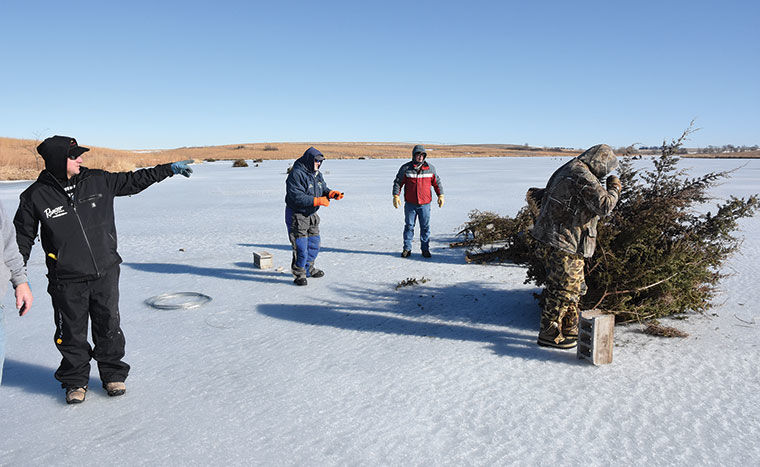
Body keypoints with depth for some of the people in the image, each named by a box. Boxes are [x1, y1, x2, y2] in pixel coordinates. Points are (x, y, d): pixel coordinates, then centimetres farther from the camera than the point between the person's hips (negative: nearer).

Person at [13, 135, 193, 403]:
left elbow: (133, 181, 12)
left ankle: (113, 374, 30)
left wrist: (170, 169, 13)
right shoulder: (36, 196, -8)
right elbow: (22, 237, 2)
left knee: (109, 326, 11)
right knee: (72, 332, 11)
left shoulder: (98, 181, -2)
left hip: (105, 272, 2)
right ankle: (75, 380, 31)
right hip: (67, 281, -2)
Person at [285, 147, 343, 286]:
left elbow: (323, 189, 12)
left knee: (314, 244, 17)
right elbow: (297, 197, -28)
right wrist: (317, 201, -30)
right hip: (297, 215, -8)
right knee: (301, 247, -7)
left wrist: (332, 193, -11)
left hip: (311, 214, 9)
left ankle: (308, 268, 36)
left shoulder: (317, 174, 8)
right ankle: (299, 274, 8)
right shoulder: (296, 174, -20)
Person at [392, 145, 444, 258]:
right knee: (409, 226, 6)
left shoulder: (430, 168, 3)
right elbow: (397, 182, 2)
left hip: (425, 204, 1)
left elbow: (437, 182, 11)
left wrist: (440, 195, 4)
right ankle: (407, 248, 16)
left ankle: (425, 249, 15)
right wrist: (396, 195, -8)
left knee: (425, 227, 5)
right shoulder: (406, 168, -2)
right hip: (410, 204, -1)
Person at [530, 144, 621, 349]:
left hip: (551, 240, 11)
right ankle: (549, 334, 10)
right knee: (564, 290, -1)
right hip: (565, 243, -11)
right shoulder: (583, 177, -17)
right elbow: (604, 205, -24)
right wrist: (614, 189, -5)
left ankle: (570, 331, 30)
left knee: (575, 287, 20)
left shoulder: (566, 171, 15)